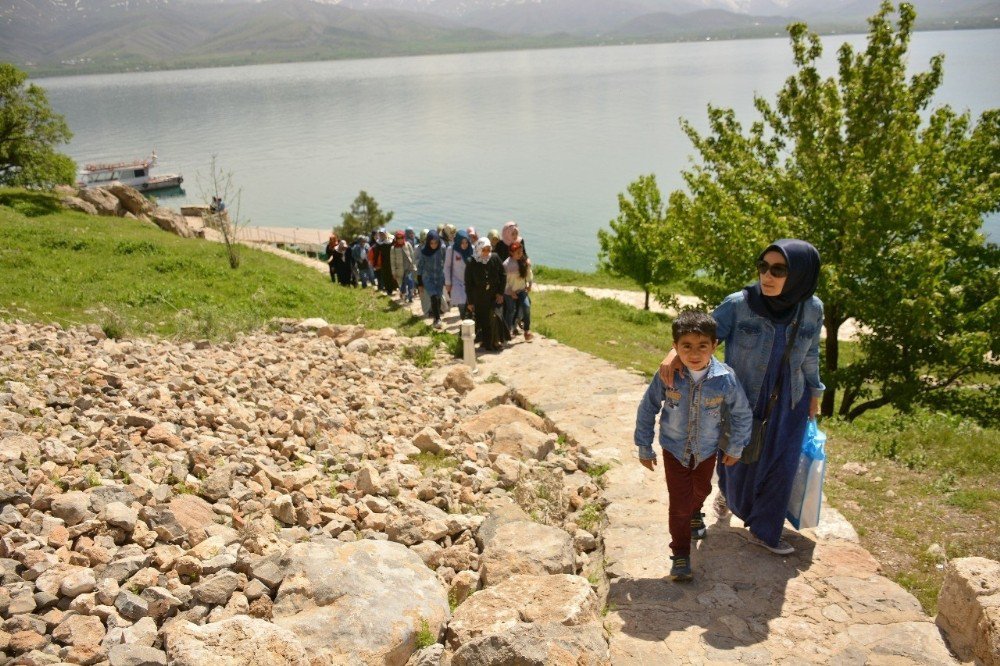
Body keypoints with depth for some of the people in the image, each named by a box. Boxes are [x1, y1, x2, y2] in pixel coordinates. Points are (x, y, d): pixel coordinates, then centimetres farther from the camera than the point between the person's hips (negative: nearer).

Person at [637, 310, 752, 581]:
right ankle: (680, 554, 20)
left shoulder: (725, 378, -26)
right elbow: (647, 410, -12)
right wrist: (644, 449, -5)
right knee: (679, 503, 0)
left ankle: (694, 514, 62)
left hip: (708, 450, 2)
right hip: (675, 450, -2)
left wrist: (735, 448, 2)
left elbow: (742, 414, -8)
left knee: (701, 490, 28)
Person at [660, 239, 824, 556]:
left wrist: (814, 392, 14)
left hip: (787, 403, 2)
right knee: (738, 460, 17)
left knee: (779, 466, 9)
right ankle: (729, 493, 54)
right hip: (741, 402, -2)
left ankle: (763, 531, 32)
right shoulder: (738, 304, -23)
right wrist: (675, 353, -47)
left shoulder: (812, 309, -13)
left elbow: (810, 355, 3)